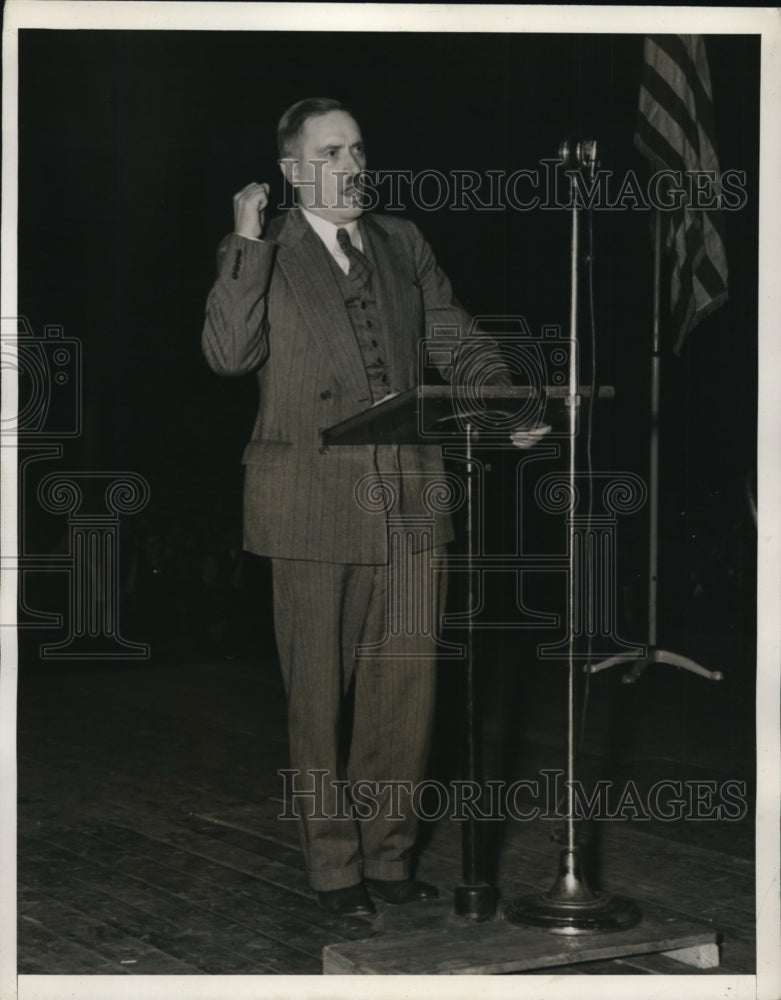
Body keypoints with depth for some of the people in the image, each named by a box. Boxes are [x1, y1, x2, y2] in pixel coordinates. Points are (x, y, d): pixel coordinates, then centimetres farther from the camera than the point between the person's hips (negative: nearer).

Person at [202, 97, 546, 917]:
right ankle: (334, 867, 18)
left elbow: (454, 335, 14)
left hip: (409, 496, 4)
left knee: (406, 688, 7)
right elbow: (229, 354, -13)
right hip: (316, 503, -4)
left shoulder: (402, 243, 15)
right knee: (319, 695, 5)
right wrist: (248, 244, -16)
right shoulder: (263, 256, 1)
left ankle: (388, 855, 22)